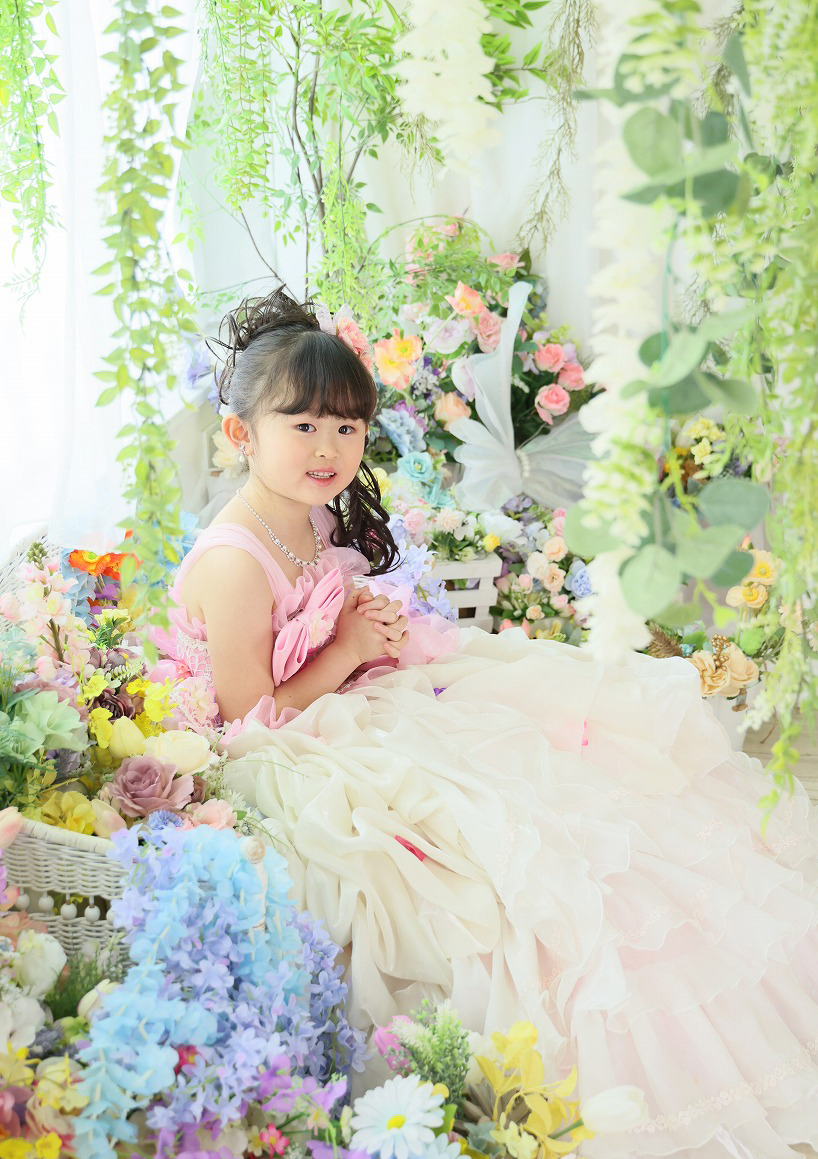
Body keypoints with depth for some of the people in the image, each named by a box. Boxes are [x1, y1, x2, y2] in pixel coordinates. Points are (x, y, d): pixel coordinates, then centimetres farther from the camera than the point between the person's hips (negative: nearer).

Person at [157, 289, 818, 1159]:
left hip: (359, 709, 10)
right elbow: (247, 715, -21)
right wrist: (348, 651, -21)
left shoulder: (317, 517, 6)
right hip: (302, 755, -10)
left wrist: (377, 624, 0)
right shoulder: (234, 563, -23)